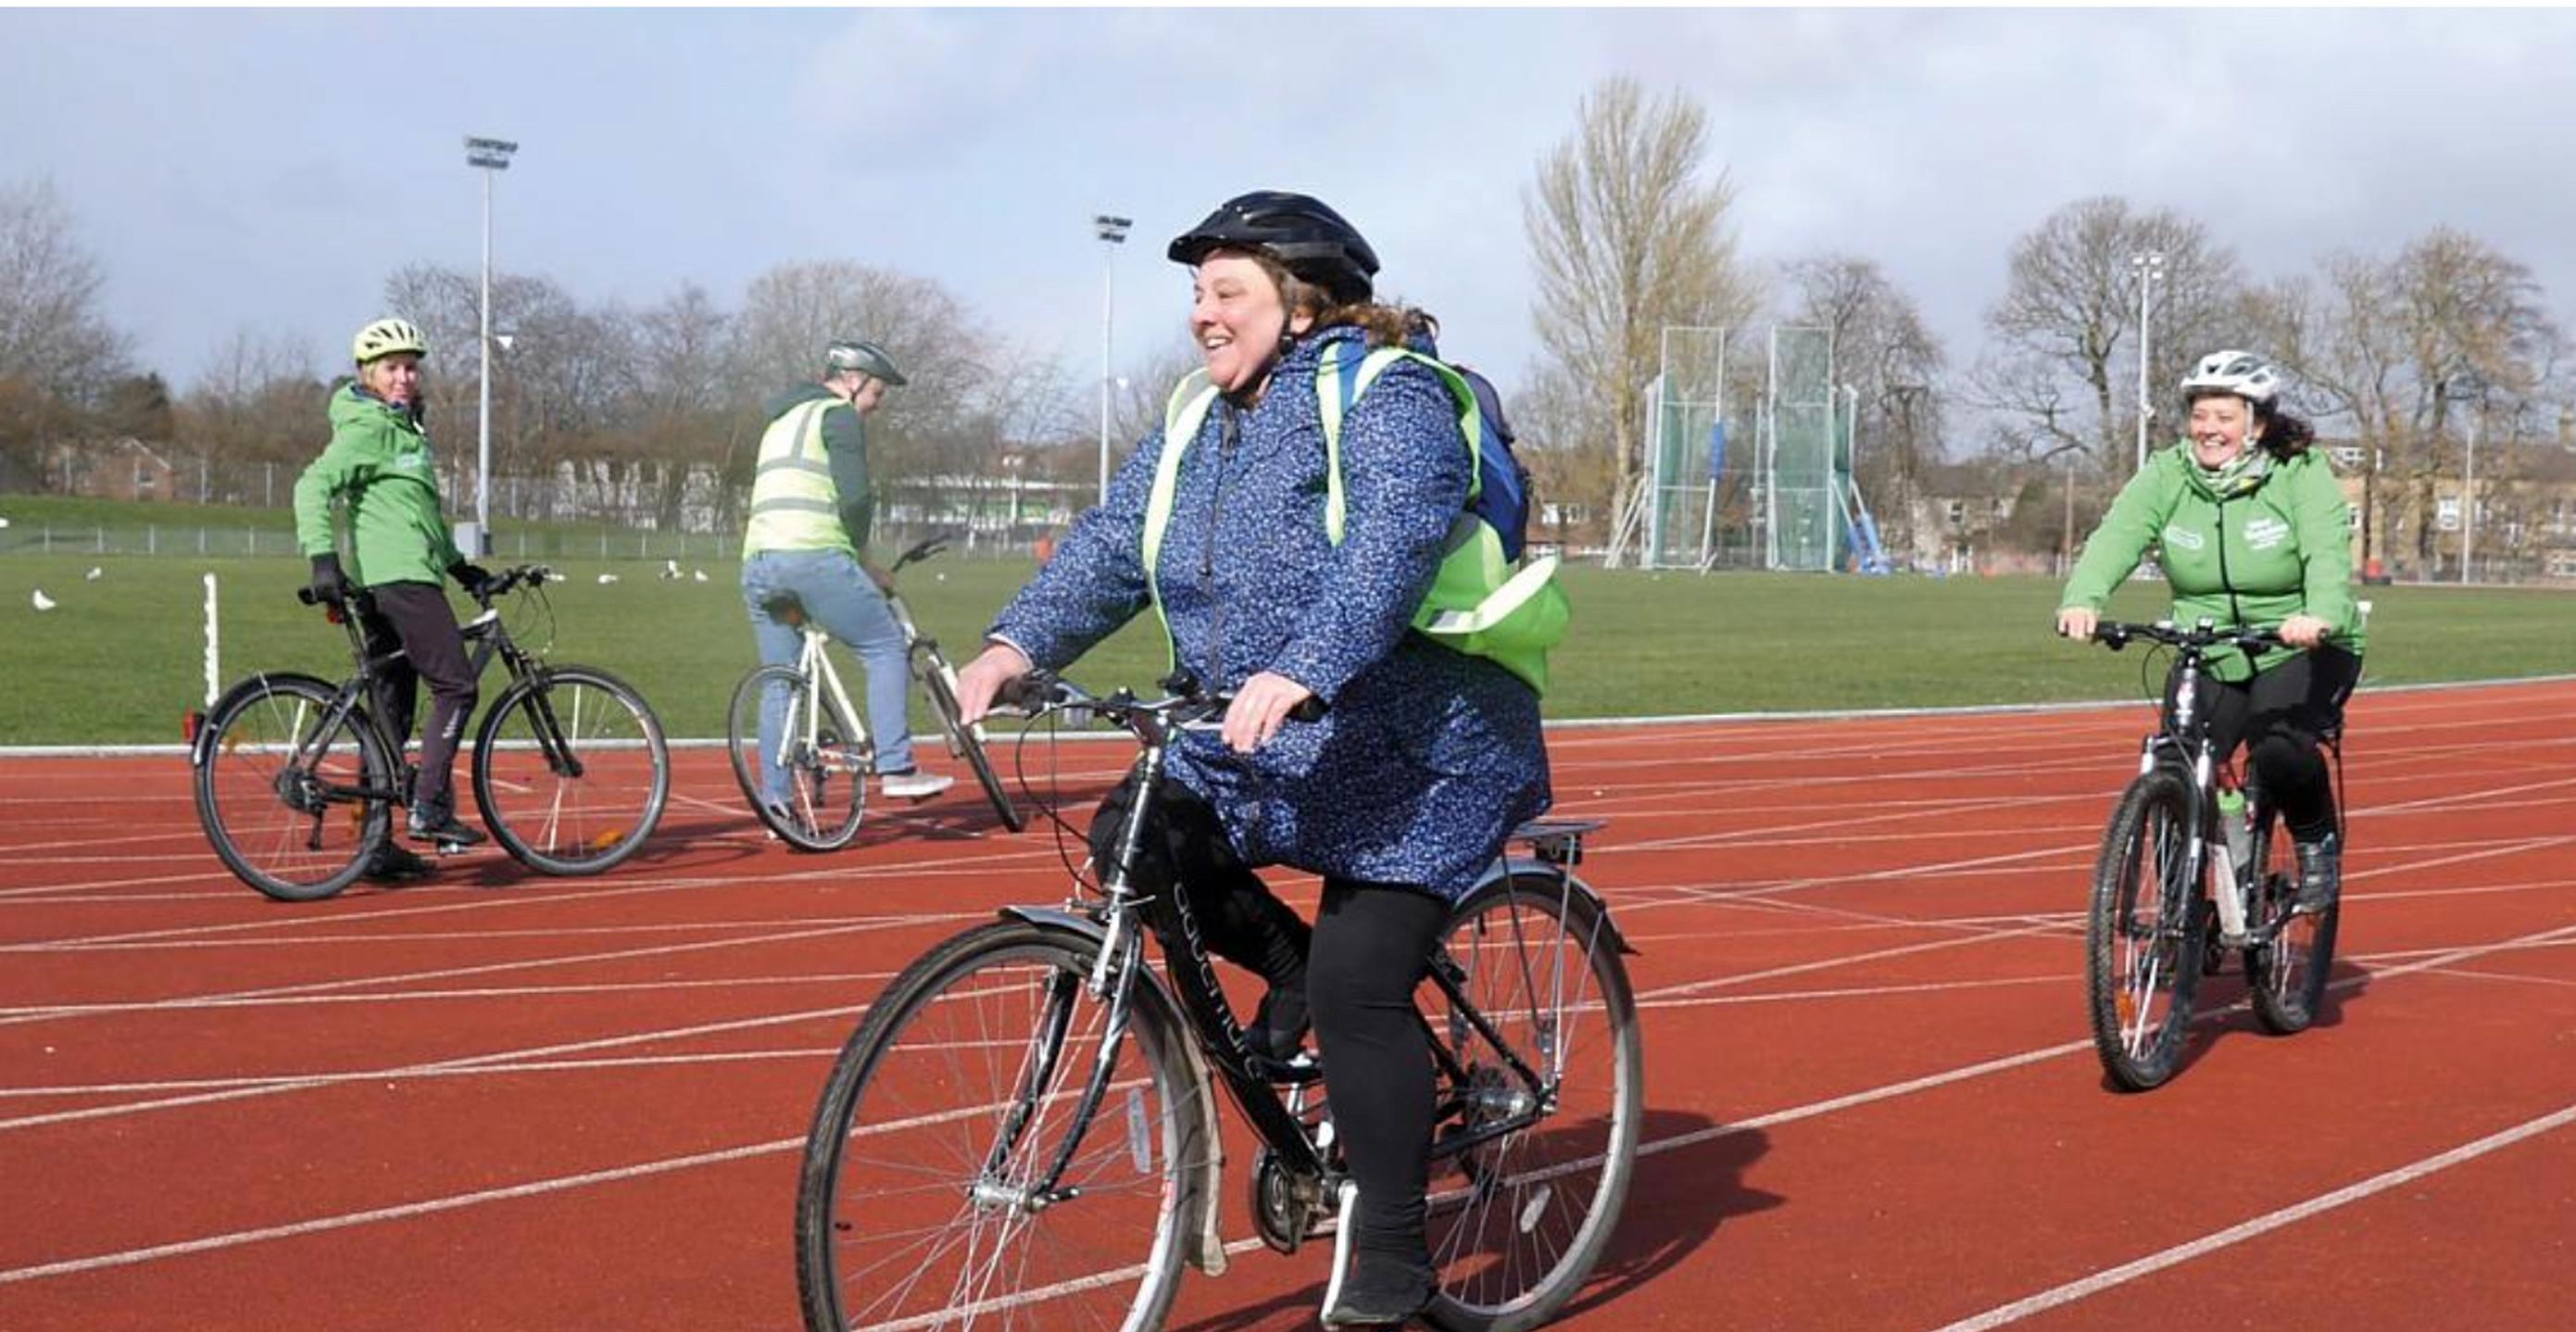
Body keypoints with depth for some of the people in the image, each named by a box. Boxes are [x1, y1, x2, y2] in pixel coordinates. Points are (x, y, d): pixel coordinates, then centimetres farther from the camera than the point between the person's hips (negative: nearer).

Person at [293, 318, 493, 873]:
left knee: (391, 711, 8)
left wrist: (460, 565, 31)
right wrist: (322, 556, -28)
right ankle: (430, 807, -11)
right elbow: (313, 485, -19)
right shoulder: (368, 430, -7)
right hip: (399, 576, -10)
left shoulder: (407, 431, 24)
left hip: (386, 585, 10)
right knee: (456, 686, -9)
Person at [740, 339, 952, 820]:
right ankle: (895, 767, -3)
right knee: (886, 646, 3)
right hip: (814, 556, -8)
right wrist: (863, 559, 6)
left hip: (757, 563, 8)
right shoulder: (838, 415, 3)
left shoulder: (781, 421, 30)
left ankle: (774, 799, 10)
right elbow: (854, 499, -9)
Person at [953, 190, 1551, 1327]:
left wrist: (1297, 673, -46)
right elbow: (1110, 547, 1)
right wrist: (1017, 645, -17)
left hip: (1413, 759, -8)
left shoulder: (1386, 401, -14)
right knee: (1132, 840, -11)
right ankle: (1292, 963, 13)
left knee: (1357, 992, -12)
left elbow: (1389, 551, -31)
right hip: (1266, 751, 8)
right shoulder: (1203, 430, 11)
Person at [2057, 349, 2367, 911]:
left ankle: (2318, 844, 2)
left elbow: (2327, 555, -25)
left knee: (2279, 748, -28)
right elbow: (2115, 538, -18)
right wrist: (2082, 600, -39)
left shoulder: (2302, 475, -11)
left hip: (2302, 652, -3)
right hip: (2208, 658, 3)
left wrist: (2320, 616, -46)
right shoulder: (2164, 477, -4)